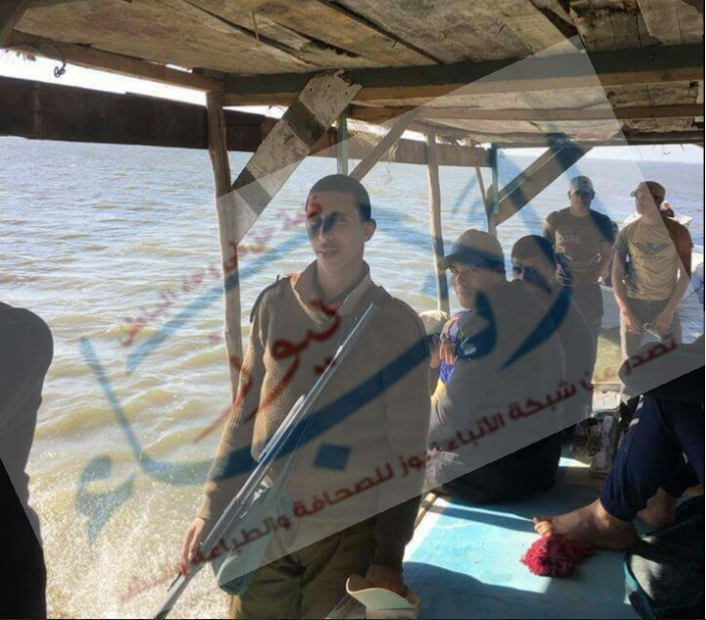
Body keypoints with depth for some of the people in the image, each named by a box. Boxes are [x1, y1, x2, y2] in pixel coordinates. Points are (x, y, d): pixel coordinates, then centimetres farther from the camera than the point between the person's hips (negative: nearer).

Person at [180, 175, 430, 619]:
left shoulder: (397, 325, -9)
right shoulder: (275, 305, -1)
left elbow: (407, 450, -6)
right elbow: (245, 415, 4)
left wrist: (390, 557, -7)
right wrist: (212, 513, 4)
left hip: (347, 536, -2)